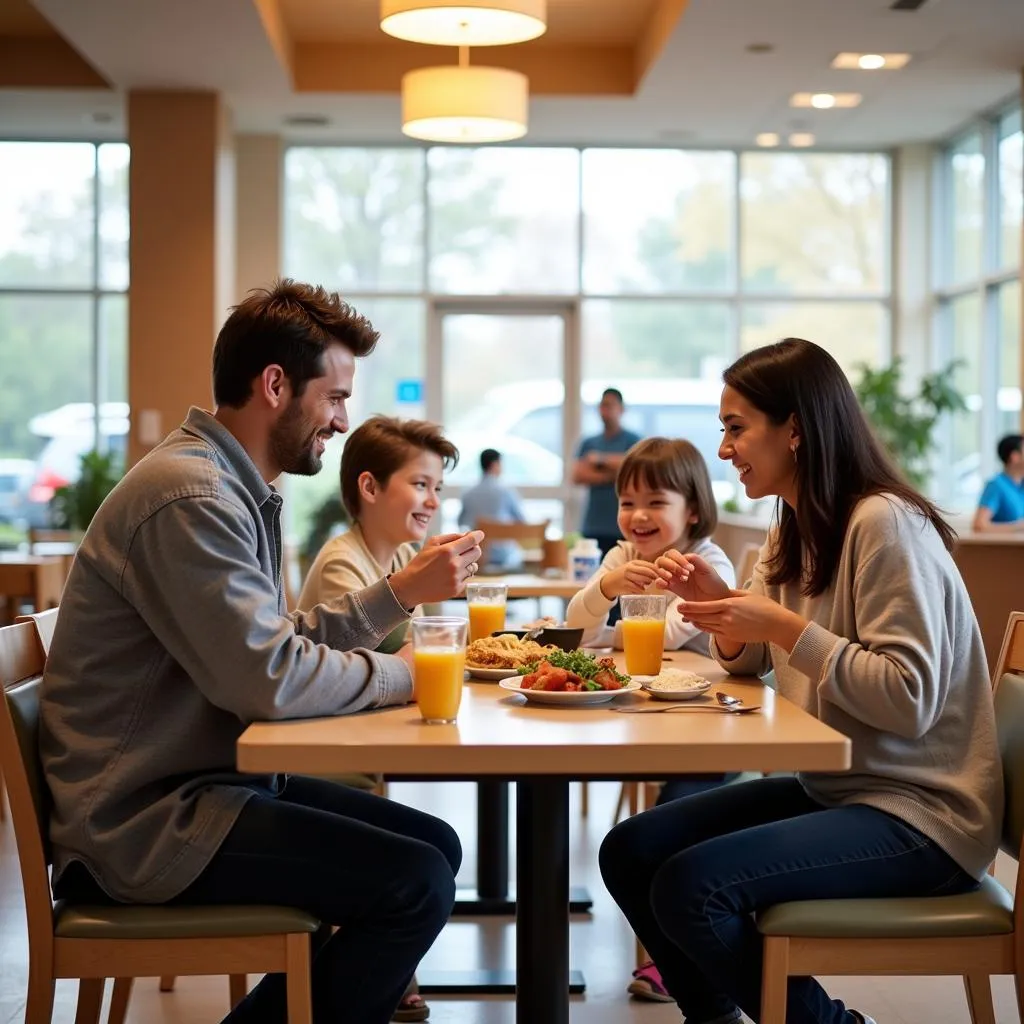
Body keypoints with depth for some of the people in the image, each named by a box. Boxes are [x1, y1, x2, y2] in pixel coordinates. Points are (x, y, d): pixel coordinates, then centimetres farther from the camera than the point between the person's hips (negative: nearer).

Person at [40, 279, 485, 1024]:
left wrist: (405, 589, 7)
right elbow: (271, 679, -26)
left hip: (208, 780, 10)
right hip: (146, 820, -10)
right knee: (415, 881, -17)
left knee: (434, 847, 9)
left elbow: (283, 642, 12)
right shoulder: (188, 495, -21)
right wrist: (400, 674, -11)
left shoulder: (237, 486, 12)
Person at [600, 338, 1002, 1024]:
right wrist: (716, 604, -1)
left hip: (920, 813, -9)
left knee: (689, 885, -23)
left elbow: (910, 701, -24)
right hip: (833, 788, 9)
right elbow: (751, 660, 18)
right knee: (630, 852, 0)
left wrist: (786, 628, -22)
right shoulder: (796, 530, 11)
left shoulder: (884, 524, -18)